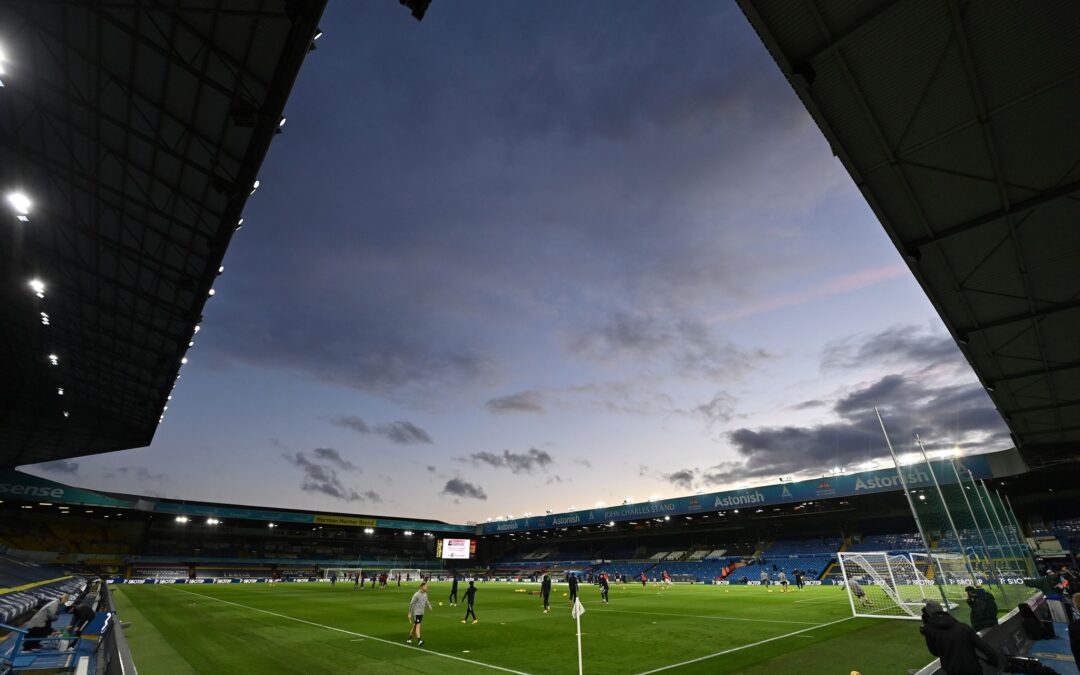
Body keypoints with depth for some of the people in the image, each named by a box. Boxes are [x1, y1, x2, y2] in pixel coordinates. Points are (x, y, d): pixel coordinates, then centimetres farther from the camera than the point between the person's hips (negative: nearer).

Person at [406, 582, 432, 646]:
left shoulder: (425, 594, 5)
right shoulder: (417, 594, -17)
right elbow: (411, 603, -12)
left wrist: (429, 606, 5)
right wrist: (410, 613, -10)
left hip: (421, 613, 8)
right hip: (416, 613, -8)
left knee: (415, 626, 16)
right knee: (418, 626, -13)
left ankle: (409, 639, 30)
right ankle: (419, 641, -16)